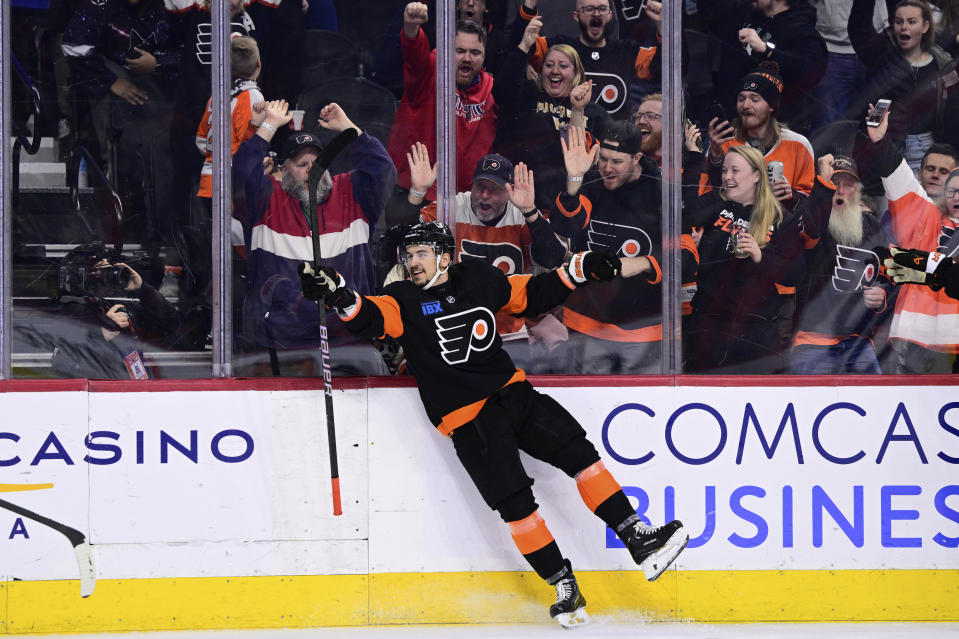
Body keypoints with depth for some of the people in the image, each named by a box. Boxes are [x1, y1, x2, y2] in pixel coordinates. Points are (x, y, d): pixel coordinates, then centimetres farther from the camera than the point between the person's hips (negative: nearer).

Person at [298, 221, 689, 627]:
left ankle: (638, 539, -6)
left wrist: (580, 270, 10)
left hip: (511, 392, 3)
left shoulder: (481, 280, 6)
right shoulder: (405, 301, -4)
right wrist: (338, 294, -43)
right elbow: (371, 318, -23)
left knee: (578, 453, -11)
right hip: (468, 419, -3)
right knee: (515, 503, -11)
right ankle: (564, 587, -2)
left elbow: (531, 295, 19)